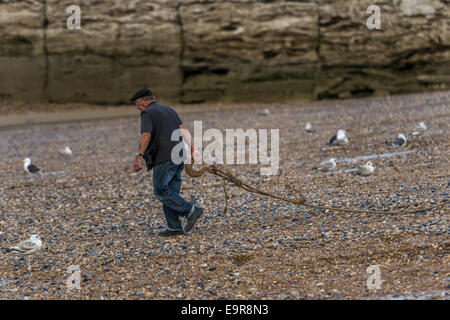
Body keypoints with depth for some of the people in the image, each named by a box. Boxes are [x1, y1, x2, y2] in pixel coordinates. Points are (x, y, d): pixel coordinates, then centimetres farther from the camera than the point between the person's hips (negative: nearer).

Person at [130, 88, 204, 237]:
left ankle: (191, 210, -13)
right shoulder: (169, 110, 20)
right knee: (170, 191, 10)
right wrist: (193, 150, 11)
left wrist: (138, 157, -26)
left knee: (161, 191, -5)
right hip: (177, 157, 8)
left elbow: (146, 136, -20)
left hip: (163, 158, -8)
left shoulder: (147, 114, -5)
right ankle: (174, 227, 5)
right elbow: (184, 130, 14)